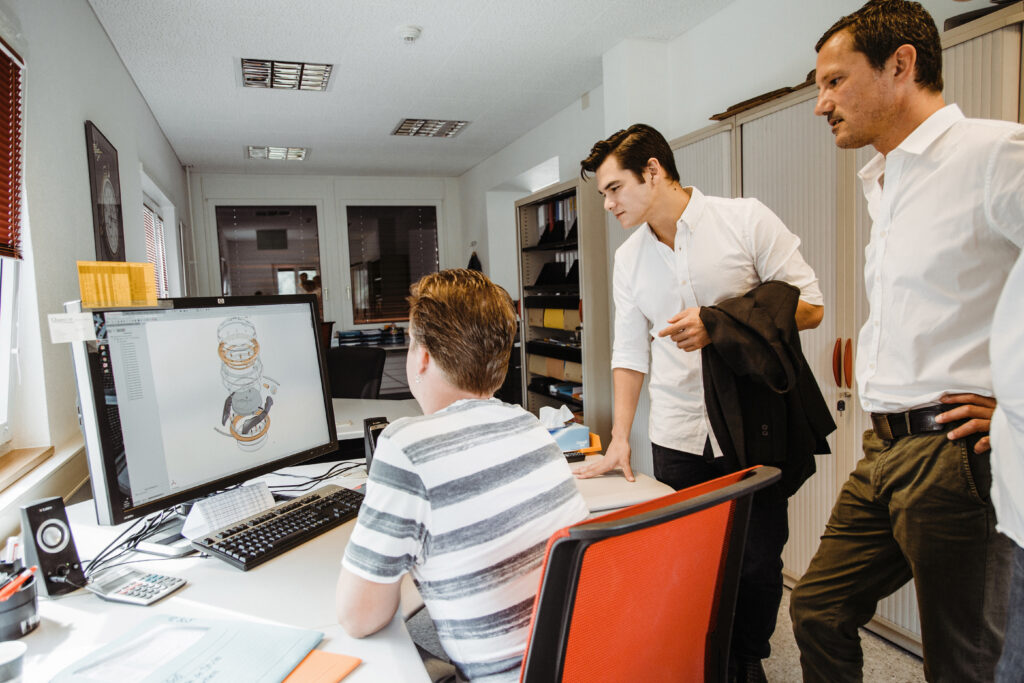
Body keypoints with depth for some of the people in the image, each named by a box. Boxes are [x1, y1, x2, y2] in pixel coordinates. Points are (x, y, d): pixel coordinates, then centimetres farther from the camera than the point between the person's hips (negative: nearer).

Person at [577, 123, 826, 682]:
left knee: (757, 563, 5)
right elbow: (629, 352, 9)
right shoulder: (628, 258, 9)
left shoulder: (747, 220, -4)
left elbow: (810, 307, -5)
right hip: (677, 436, 3)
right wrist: (620, 439, 4)